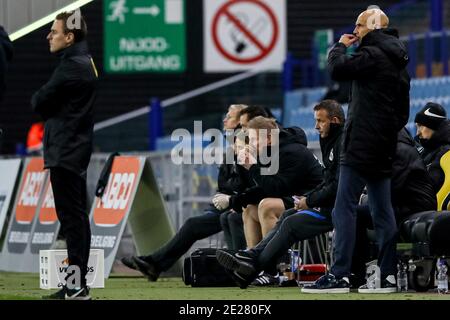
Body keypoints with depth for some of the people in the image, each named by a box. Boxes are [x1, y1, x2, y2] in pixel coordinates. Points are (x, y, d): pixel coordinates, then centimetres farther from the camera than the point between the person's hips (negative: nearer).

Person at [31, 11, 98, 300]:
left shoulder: (72, 66, -15)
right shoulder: (85, 63, 17)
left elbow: (39, 103, -13)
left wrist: (39, 99, 5)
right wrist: (47, 105, 3)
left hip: (65, 154, -10)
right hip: (76, 152, 10)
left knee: (71, 218, -10)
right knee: (77, 218, 12)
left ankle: (77, 287, -12)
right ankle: (78, 285, 16)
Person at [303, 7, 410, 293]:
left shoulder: (372, 54, -12)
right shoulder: (398, 59, 18)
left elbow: (338, 70, -20)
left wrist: (340, 47, -2)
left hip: (362, 145, -9)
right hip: (385, 146, 9)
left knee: (345, 208, -10)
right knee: (382, 211, 9)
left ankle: (340, 276, -14)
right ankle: (389, 275, 7)